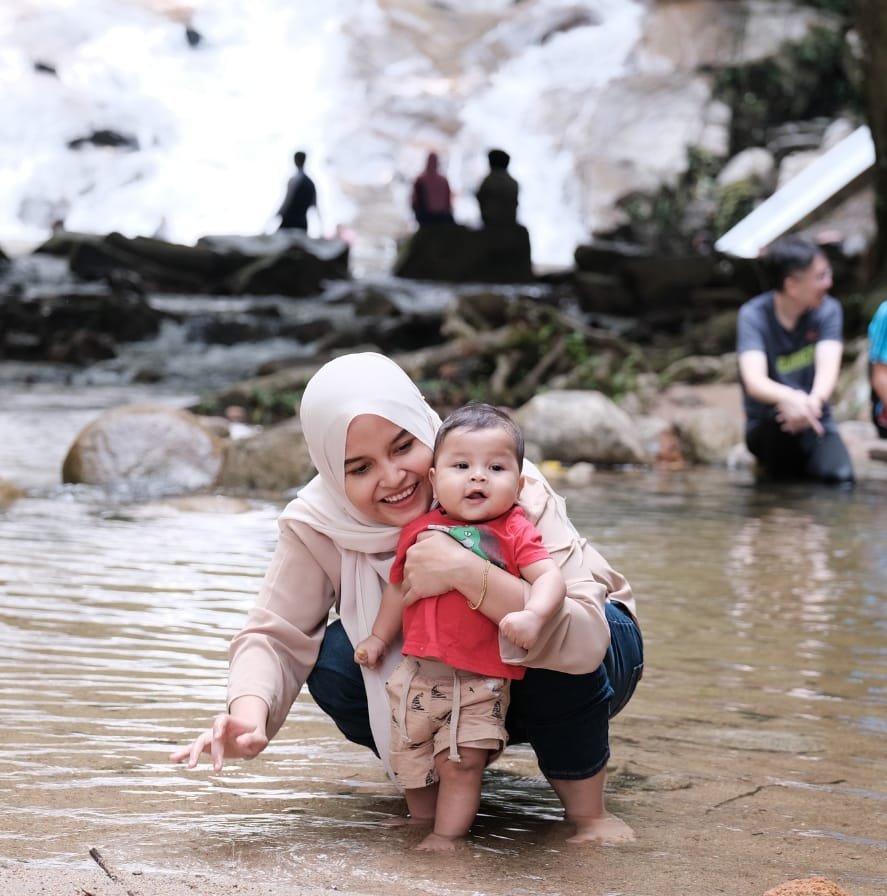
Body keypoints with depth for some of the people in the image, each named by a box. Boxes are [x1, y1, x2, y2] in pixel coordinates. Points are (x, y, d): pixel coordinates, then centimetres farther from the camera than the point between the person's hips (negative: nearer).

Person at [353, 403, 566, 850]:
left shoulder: (514, 533, -8)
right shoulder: (419, 529, 2)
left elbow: (550, 577, -21)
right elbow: (399, 586, 17)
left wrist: (532, 614, -40)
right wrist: (379, 636, 23)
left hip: (482, 680, -4)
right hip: (419, 673, 4)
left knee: (462, 761, -8)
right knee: (412, 760, 14)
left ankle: (447, 837, 6)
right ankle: (422, 822, 35)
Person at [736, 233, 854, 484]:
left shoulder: (828, 310, -5)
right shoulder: (753, 315, -14)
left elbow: (828, 368, -20)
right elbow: (754, 382, -28)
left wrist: (815, 401, -45)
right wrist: (789, 398, -51)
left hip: (816, 425, 2)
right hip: (768, 427, -2)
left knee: (840, 476, -27)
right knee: (783, 412, -36)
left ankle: (803, 466, 7)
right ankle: (781, 471, -6)